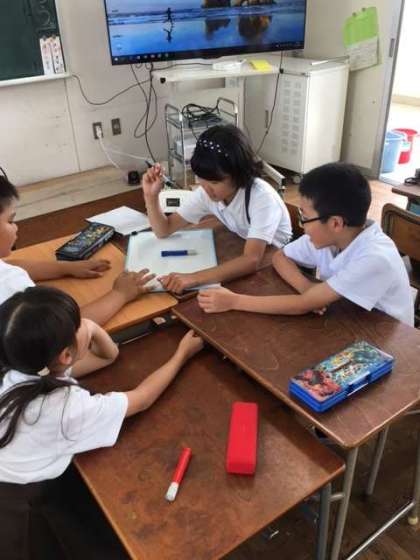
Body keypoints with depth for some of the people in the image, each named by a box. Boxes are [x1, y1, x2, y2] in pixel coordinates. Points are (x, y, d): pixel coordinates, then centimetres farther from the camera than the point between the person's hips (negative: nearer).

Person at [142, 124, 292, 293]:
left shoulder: (262, 198, -30)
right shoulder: (206, 193, -12)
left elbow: (252, 260, -43)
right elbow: (164, 230, -6)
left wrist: (194, 278, -53)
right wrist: (151, 196, -24)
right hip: (239, 262, 5)